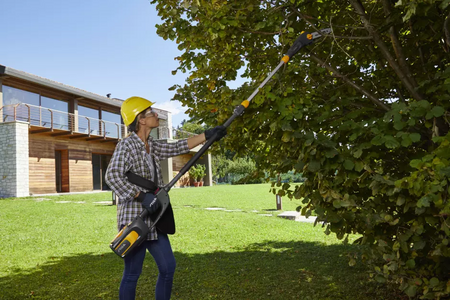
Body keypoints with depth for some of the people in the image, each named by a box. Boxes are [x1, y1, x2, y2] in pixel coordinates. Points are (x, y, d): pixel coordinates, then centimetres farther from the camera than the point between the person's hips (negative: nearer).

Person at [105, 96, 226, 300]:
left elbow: (177, 147, 15)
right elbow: (112, 176, -25)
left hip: (153, 220, 9)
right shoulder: (126, 145, -14)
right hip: (134, 220, -9)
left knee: (168, 267, 12)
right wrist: (142, 196, -29)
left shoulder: (151, 146, 11)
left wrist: (208, 135, 13)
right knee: (132, 274, -1)